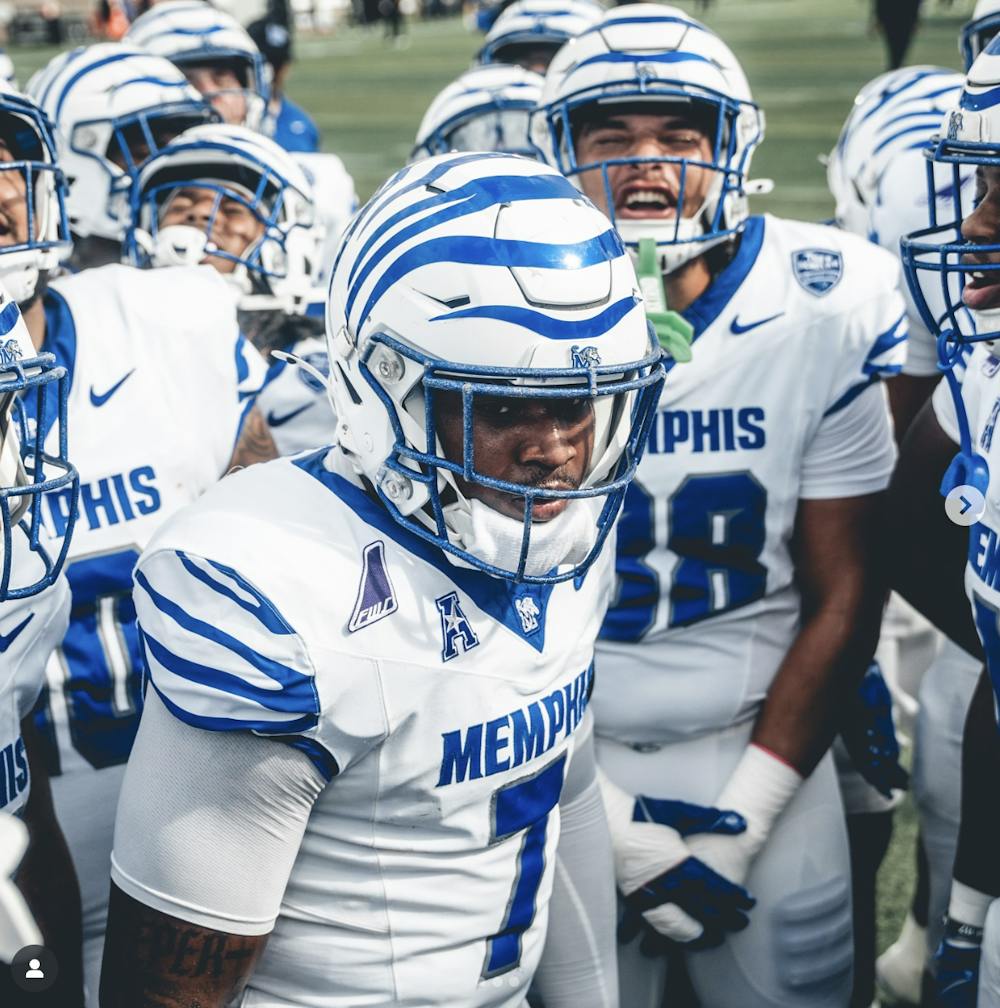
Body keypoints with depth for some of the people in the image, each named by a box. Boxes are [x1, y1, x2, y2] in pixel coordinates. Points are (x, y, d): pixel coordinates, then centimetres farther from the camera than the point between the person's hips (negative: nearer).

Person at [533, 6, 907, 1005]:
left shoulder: (821, 318, -8)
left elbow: (841, 598, -3)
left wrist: (740, 826, -6)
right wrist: (612, 827, -10)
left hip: (762, 745, 1)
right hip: (564, 759, 0)